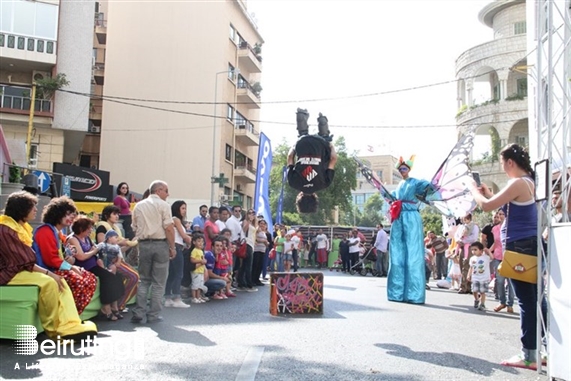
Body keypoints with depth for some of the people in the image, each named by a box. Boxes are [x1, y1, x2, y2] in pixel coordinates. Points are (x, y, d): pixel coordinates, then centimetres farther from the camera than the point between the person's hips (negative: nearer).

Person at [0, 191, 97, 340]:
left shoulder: (20, 226, 13)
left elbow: (27, 259, 9)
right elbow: (24, 262, -21)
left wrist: (47, 272, -5)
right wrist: (48, 273, -20)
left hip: (21, 270, 9)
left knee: (61, 281, -12)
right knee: (48, 283, -29)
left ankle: (69, 325, -25)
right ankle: (54, 330, -14)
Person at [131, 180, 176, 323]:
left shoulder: (138, 206, 12)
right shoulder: (163, 205, -4)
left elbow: (135, 228, 11)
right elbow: (169, 228, -11)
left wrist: (143, 240, 15)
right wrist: (172, 247, -5)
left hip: (143, 244, 4)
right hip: (160, 244, -4)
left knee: (144, 280, 13)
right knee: (159, 282, 3)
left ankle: (138, 313, 5)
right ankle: (153, 315, 3)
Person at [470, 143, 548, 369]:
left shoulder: (518, 183, -16)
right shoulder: (529, 182, 15)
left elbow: (486, 206, -16)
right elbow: (508, 206, 24)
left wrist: (474, 190, 2)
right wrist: (488, 192, 18)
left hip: (519, 246, -10)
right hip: (532, 243, 10)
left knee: (526, 300, -5)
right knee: (536, 298, 13)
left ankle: (530, 355, 0)